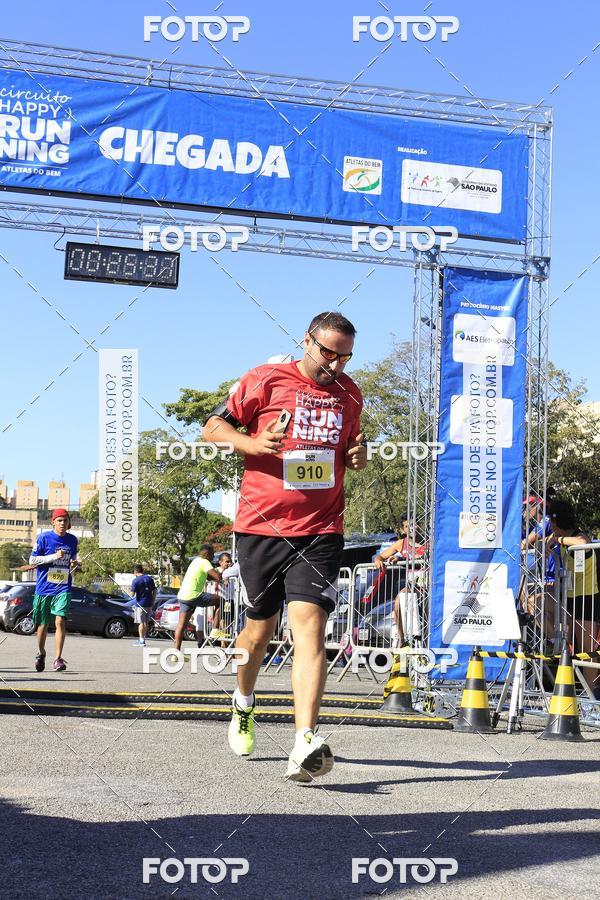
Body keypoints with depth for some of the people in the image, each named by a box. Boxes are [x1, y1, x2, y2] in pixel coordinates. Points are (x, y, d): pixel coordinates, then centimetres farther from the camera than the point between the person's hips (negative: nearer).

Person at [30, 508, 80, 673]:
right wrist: (54, 556, -16)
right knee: (43, 625, 9)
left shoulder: (72, 540, 7)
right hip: (44, 587, -1)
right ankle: (41, 654, 34)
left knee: (60, 621, -16)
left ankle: (58, 659, -13)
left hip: (63, 588, 1)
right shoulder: (44, 537, -4)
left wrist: (75, 565, -2)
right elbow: (32, 560, -6)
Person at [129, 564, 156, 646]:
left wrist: (130, 590, 9)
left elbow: (132, 594, -12)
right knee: (146, 622, 14)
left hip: (140, 604, -5)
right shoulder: (150, 578, 6)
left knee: (141, 623, -1)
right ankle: (143, 638, 21)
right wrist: (153, 602, 15)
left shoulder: (135, 580, -11)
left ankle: (141, 641, -2)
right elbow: (154, 591, 8)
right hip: (149, 604, 5)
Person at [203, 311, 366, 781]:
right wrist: (253, 443, -15)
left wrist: (358, 455, 5)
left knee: (309, 625, -15)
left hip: (321, 531, 1)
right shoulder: (266, 379, 0)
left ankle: (305, 744, -24)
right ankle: (244, 703, 42)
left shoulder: (350, 394, 13)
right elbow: (214, 427, 4)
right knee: (261, 626, 11)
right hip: (262, 526, -1)